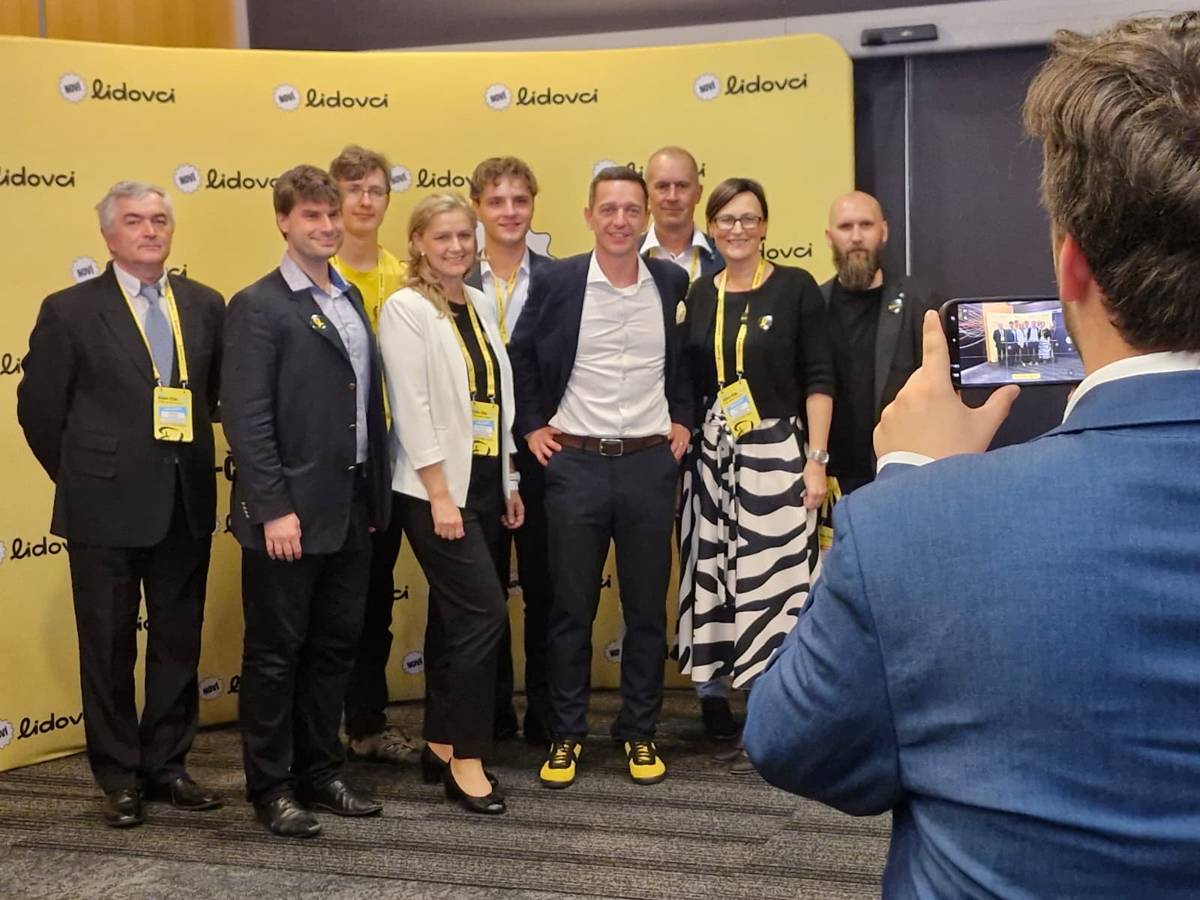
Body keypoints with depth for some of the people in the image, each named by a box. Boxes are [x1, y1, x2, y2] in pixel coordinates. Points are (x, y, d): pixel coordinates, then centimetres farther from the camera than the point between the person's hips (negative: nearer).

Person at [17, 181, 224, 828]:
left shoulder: (205, 306, 5)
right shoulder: (70, 311, -4)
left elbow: (222, 391, 10)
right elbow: (39, 406, 0)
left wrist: (192, 467, 6)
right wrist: (80, 477, 4)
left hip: (186, 506, 3)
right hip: (106, 508, -3)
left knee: (179, 643, 12)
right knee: (108, 648, 7)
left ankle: (167, 764, 27)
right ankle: (119, 776, 21)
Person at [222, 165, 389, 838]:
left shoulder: (351, 299, 13)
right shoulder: (258, 307, -10)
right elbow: (247, 418, -15)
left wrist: (377, 493, 11)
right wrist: (274, 509, -19)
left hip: (352, 508, 7)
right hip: (291, 511, -7)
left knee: (336, 645, 15)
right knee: (276, 654, 5)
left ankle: (320, 771, 28)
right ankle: (271, 789, 17)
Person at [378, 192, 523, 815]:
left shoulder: (478, 305, 12)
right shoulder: (406, 308, -9)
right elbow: (411, 407, -14)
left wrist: (509, 482, 12)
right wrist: (440, 494, -18)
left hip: (484, 485, 7)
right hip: (437, 489, -7)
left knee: (455, 618, 12)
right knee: (484, 612, -11)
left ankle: (442, 744, 22)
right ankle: (466, 758, -1)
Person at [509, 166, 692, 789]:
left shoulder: (673, 284, 3)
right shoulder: (557, 282, -2)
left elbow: (692, 359, 17)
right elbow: (520, 356, 8)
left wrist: (683, 419, 8)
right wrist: (532, 425, 2)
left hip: (650, 463, 2)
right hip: (574, 462, -1)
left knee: (646, 607, 8)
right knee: (571, 606, 5)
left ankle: (639, 732, 21)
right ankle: (566, 733, 18)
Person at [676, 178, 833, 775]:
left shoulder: (796, 288, -1)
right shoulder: (698, 296, 10)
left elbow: (819, 379, -5)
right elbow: (687, 385, 13)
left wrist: (816, 458, -11)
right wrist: (682, 456, 7)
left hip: (776, 455, -4)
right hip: (711, 459, 4)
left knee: (774, 586, -6)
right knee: (721, 586, 5)